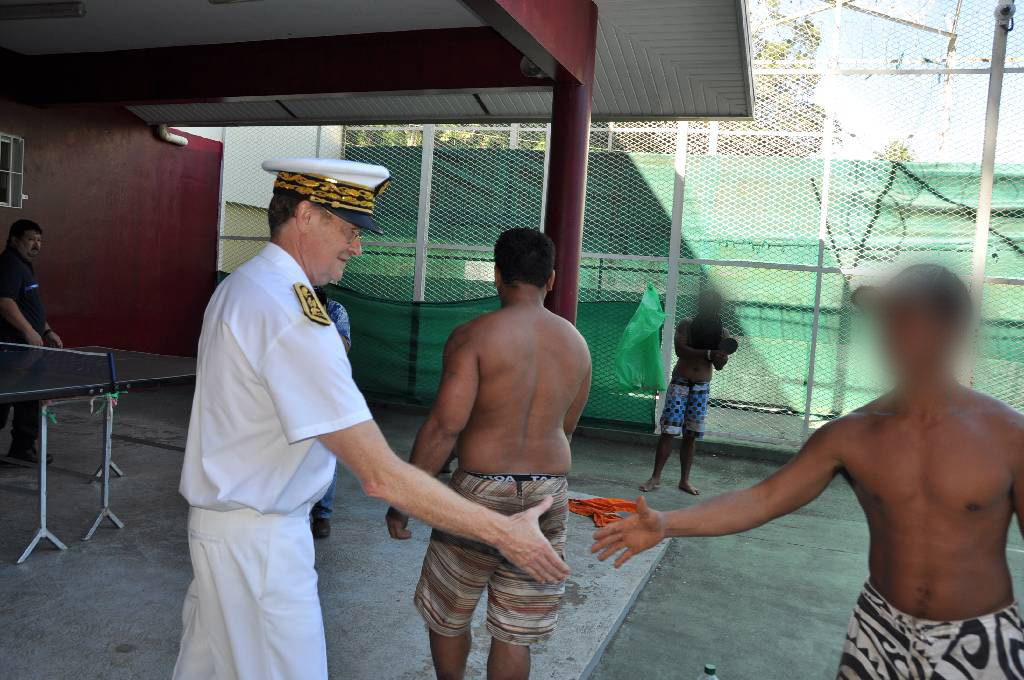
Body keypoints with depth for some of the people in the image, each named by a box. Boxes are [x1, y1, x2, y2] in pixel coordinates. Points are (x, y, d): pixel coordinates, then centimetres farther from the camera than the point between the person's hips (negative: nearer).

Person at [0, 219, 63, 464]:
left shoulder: (23, 266, 20)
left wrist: (46, 331, 21)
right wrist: (30, 331, -26)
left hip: (25, 344, 11)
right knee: (29, 396, -6)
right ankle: (23, 447, 2)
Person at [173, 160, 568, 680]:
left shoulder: (237, 287, 5)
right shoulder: (293, 316, -27)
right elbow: (381, 477, -30)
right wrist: (502, 532, -24)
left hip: (215, 516, 10)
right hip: (258, 540, -10)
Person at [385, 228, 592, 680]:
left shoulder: (474, 335, -13)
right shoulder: (576, 343, 3)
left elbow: (444, 426, -18)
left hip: (481, 492, -4)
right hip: (549, 497, 4)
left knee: (447, 615, 20)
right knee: (515, 632, 14)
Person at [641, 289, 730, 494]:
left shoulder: (722, 333, 5)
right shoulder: (686, 325, -3)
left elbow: (718, 366, 3)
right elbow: (680, 350, -19)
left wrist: (722, 358, -20)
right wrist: (708, 353, -27)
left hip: (702, 387, 3)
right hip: (680, 383, -3)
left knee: (691, 435, 5)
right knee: (668, 431, -7)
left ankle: (685, 480, 15)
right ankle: (656, 477, 1)